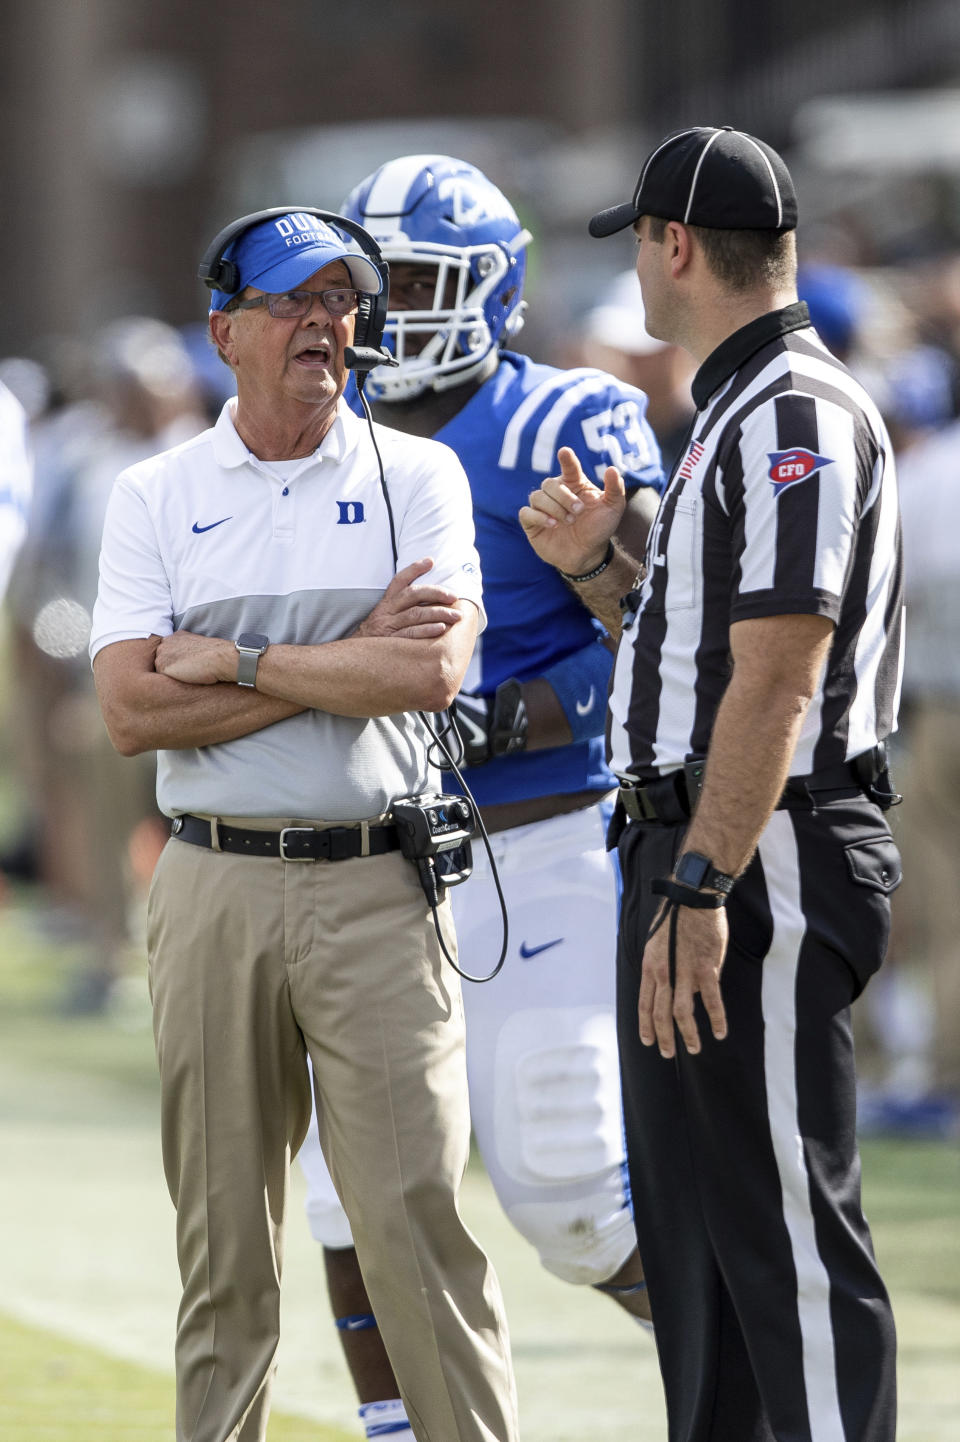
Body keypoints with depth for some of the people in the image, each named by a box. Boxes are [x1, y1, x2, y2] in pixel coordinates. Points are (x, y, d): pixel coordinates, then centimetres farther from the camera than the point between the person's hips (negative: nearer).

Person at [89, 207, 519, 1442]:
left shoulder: (415, 478, 5)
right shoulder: (156, 498, 7)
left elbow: (434, 670, -11)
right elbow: (133, 712, -6)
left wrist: (237, 662, -9)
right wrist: (348, 662, -8)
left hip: (377, 888, -1)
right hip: (214, 889, 1)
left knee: (416, 1220, -6)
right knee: (223, 1233, 6)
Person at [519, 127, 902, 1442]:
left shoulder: (795, 416, -15)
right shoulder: (741, 415, 18)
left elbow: (778, 682, -23)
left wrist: (701, 891, -26)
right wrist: (600, 570, 11)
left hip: (761, 864, -11)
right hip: (687, 848, 11)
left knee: (785, 1228, -10)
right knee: (693, 1218, 15)